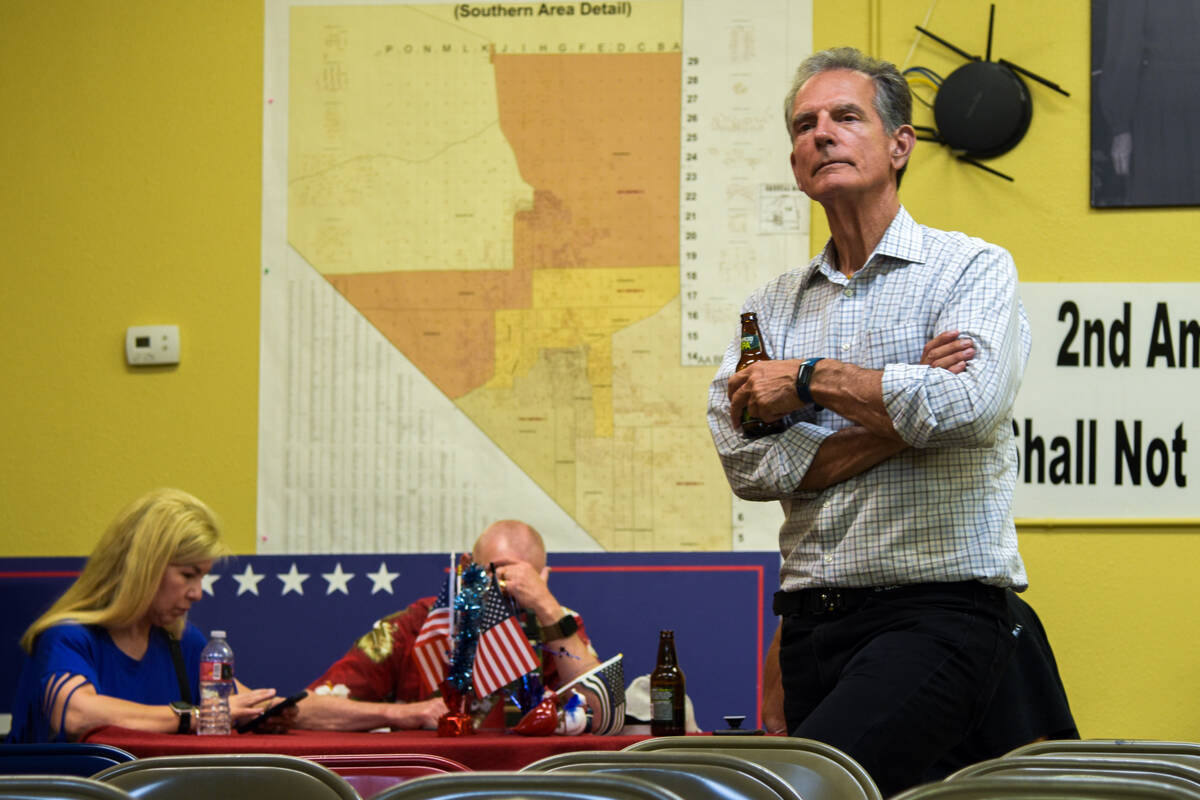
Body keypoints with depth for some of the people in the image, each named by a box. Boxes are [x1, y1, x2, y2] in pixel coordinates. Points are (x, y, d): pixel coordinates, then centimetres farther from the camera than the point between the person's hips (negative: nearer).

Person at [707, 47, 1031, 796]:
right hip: (813, 621, 6)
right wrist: (899, 408, -8)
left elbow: (967, 408, -17)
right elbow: (748, 463, 1)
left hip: (939, 609, -6)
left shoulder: (973, 269, 2)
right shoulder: (772, 305, 15)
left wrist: (811, 378, -6)